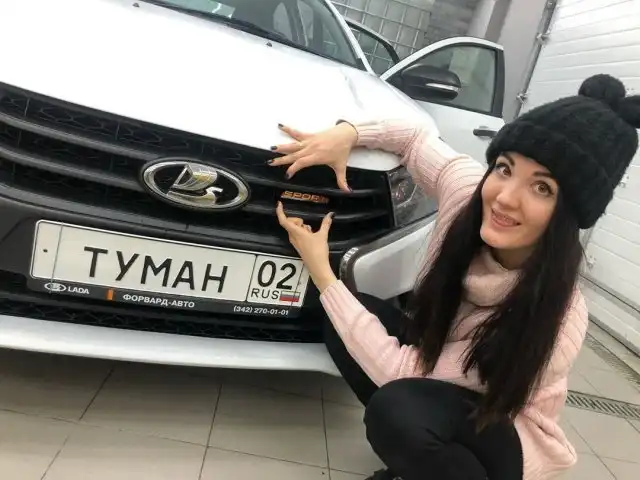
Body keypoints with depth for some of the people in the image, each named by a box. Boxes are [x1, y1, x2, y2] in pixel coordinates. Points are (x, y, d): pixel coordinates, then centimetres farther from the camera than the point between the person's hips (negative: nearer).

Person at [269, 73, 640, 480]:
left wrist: (320, 271, -31)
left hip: (512, 437, -6)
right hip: (440, 362, 6)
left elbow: (401, 371, -31)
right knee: (347, 320, -14)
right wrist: (347, 132, -22)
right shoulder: (467, 188, -22)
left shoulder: (556, 318, -35)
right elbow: (414, 136, -2)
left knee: (396, 408, -35)